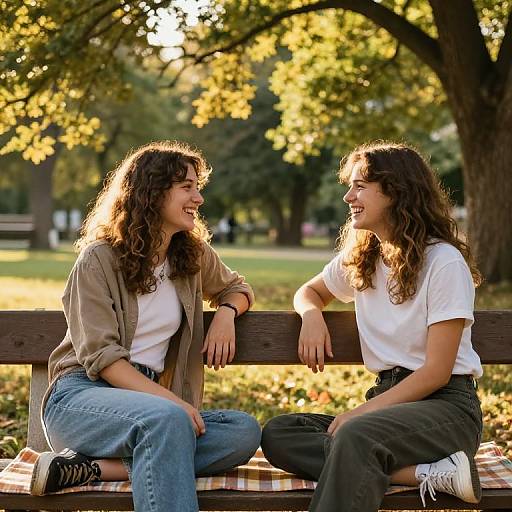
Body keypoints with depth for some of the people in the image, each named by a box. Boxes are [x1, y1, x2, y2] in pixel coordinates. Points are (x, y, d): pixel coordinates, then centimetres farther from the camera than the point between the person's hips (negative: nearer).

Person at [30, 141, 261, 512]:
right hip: (81, 394, -6)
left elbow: (236, 288, 30)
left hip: (149, 395, 6)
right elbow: (101, 356, -12)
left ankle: (89, 468, -30)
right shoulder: (98, 260, -5)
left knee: (244, 432, -24)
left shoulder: (195, 255, 12)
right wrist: (169, 399, -25)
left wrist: (226, 313, 4)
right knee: (169, 419, -39)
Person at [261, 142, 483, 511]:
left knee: (354, 435, -38)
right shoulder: (360, 258, 11)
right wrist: (312, 314, 3)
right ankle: (426, 473, -24)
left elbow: (437, 371, -14)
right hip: (388, 398, 8)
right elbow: (309, 292, 29)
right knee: (277, 435, -17)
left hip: (446, 405, -8)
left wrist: (362, 411, -21)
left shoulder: (444, 262, -11)